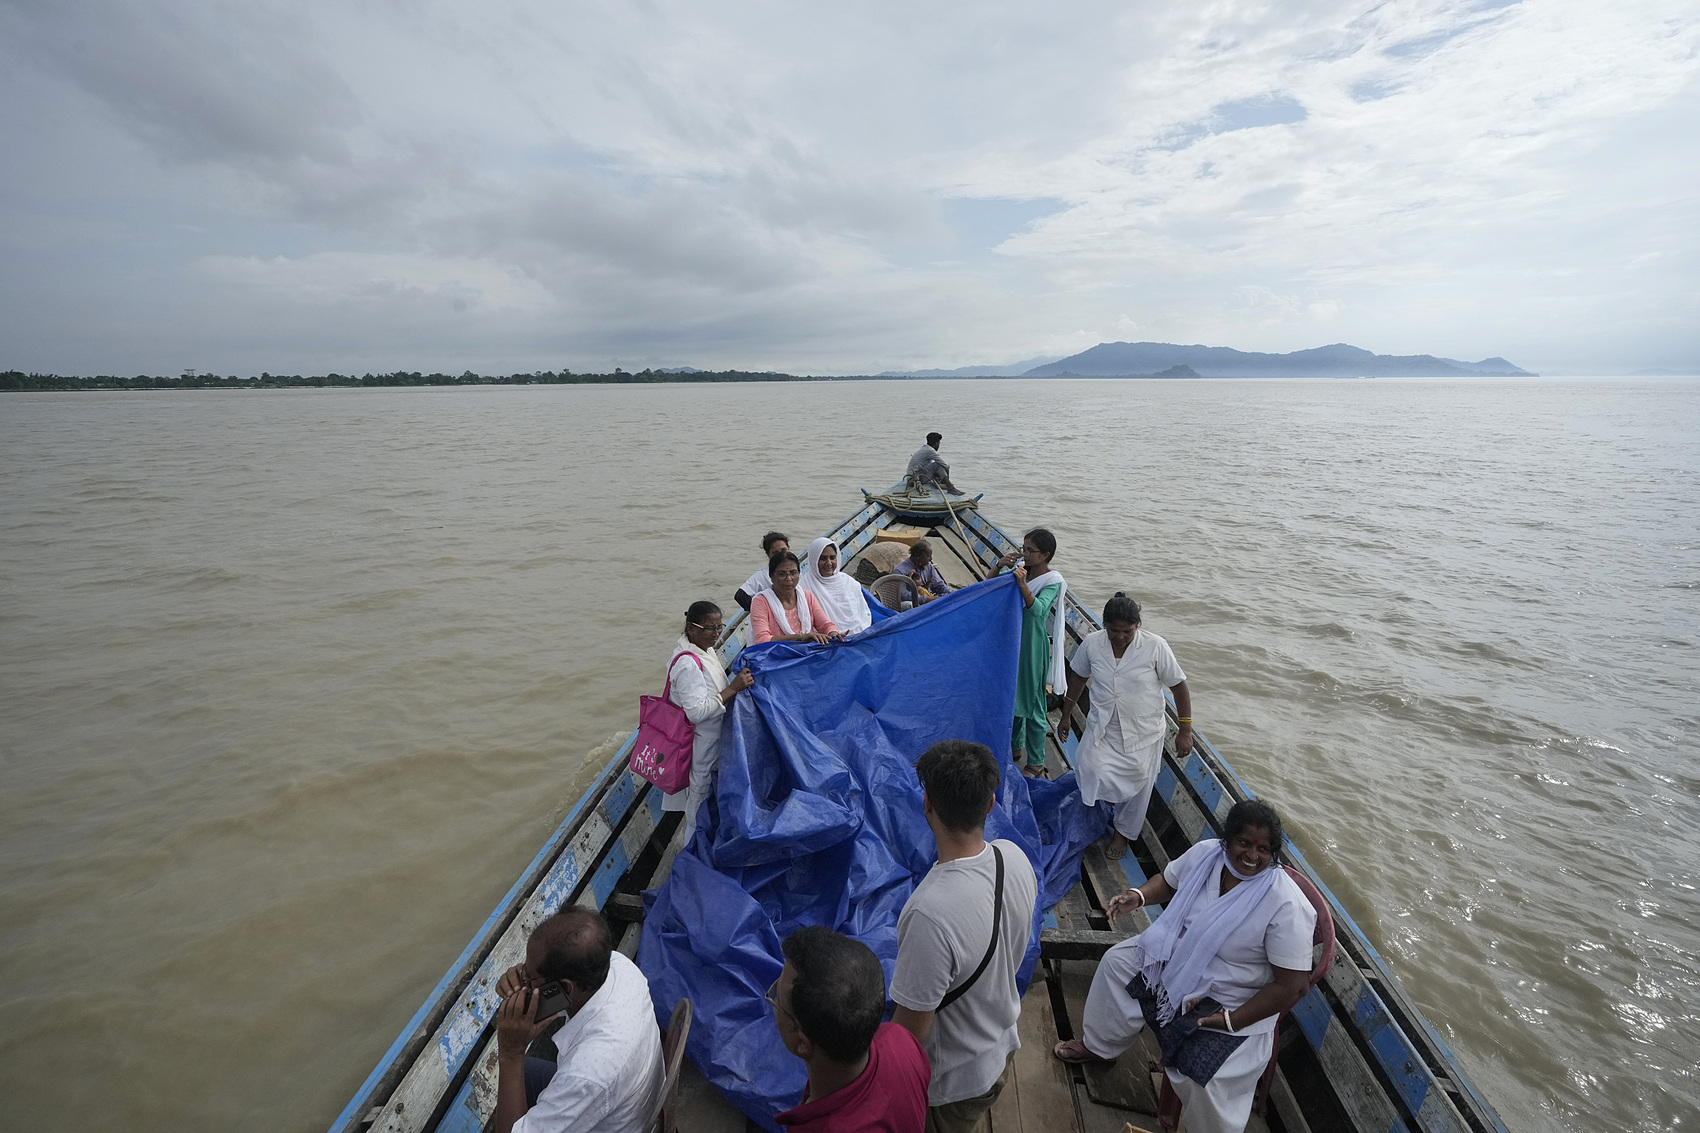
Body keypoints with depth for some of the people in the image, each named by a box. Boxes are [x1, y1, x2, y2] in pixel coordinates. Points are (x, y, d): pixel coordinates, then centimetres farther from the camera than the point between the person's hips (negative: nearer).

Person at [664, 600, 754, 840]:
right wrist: (732, 689, -31)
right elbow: (696, 711, -30)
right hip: (699, 747, -10)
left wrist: (737, 683, 6)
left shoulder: (706, 650, 4)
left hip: (712, 743, 10)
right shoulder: (688, 663, -26)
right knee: (700, 806, 6)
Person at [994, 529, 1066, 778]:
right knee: (1012, 696, 21)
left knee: (1032, 704, 3)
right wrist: (999, 567, -18)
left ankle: (1036, 763, 18)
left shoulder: (1053, 582, -18)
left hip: (1033, 647, -7)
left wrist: (1023, 584, -49)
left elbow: (1037, 609, -33)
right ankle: (1015, 747, 42)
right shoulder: (1020, 568, -1)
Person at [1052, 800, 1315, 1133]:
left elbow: (1291, 985, -23)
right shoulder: (1205, 853, -14)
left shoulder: (1286, 905, -29)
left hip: (1236, 1002, -6)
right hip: (1178, 954, 6)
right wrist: (1138, 896, -15)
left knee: (1205, 1075, -20)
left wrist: (1231, 1021, -22)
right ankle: (1096, 1043, 29)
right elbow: (1168, 882, 7)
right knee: (1117, 962, 5)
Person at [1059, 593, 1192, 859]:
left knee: (1136, 786, 10)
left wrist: (1185, 731, -6)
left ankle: (1123, 831, 39)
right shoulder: (1092, 643, -11)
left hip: (1142, 733, -1)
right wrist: (1066, 715, 15)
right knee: (1091, 772, -15)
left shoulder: (1156, 647, -18)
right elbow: (1078, 677, 6)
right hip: (1102, 727, 2)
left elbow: (1179, 687, -8)